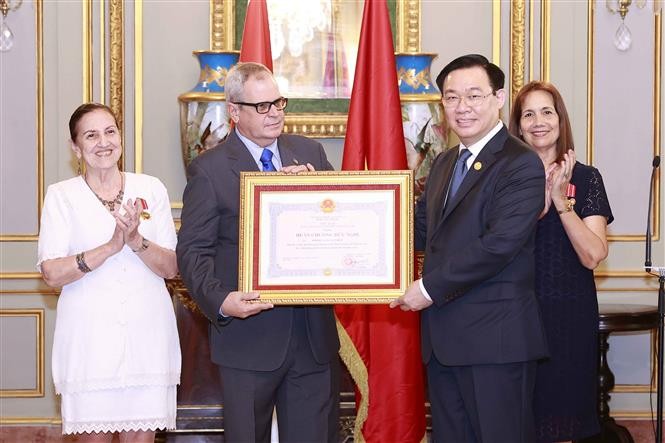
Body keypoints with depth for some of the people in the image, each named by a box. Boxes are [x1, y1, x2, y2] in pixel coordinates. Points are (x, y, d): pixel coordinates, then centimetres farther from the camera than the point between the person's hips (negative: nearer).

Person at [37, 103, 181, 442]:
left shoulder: (151, 189, 8)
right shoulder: (61, 195, 2)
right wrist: (112, 246, -17)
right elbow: (51, 274, -8)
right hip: (88, 336, -1)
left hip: (146, 334, 2)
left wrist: (136, 240, -14)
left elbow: (171, 268, 4)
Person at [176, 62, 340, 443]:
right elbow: (193, 250, -6)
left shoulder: (310, 152, 9)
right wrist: (220, 300, -23)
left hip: (314, 330, 4)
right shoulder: (209, 169, -4)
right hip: (249, 336, -3)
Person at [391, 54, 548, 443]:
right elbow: (421, 228, 19)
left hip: (496, 338, -8)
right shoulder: (445, 163, 17)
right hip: (444, 337, 8)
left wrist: (430, 288, -17)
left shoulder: (521, 166, -12)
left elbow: (499, 244, -21)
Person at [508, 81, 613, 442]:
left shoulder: (586, 178, 0)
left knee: (561, 409, 7)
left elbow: (593, 256, -9)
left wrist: (560, 201, -18)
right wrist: (539, 206, -20)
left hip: (569, 314, 0)